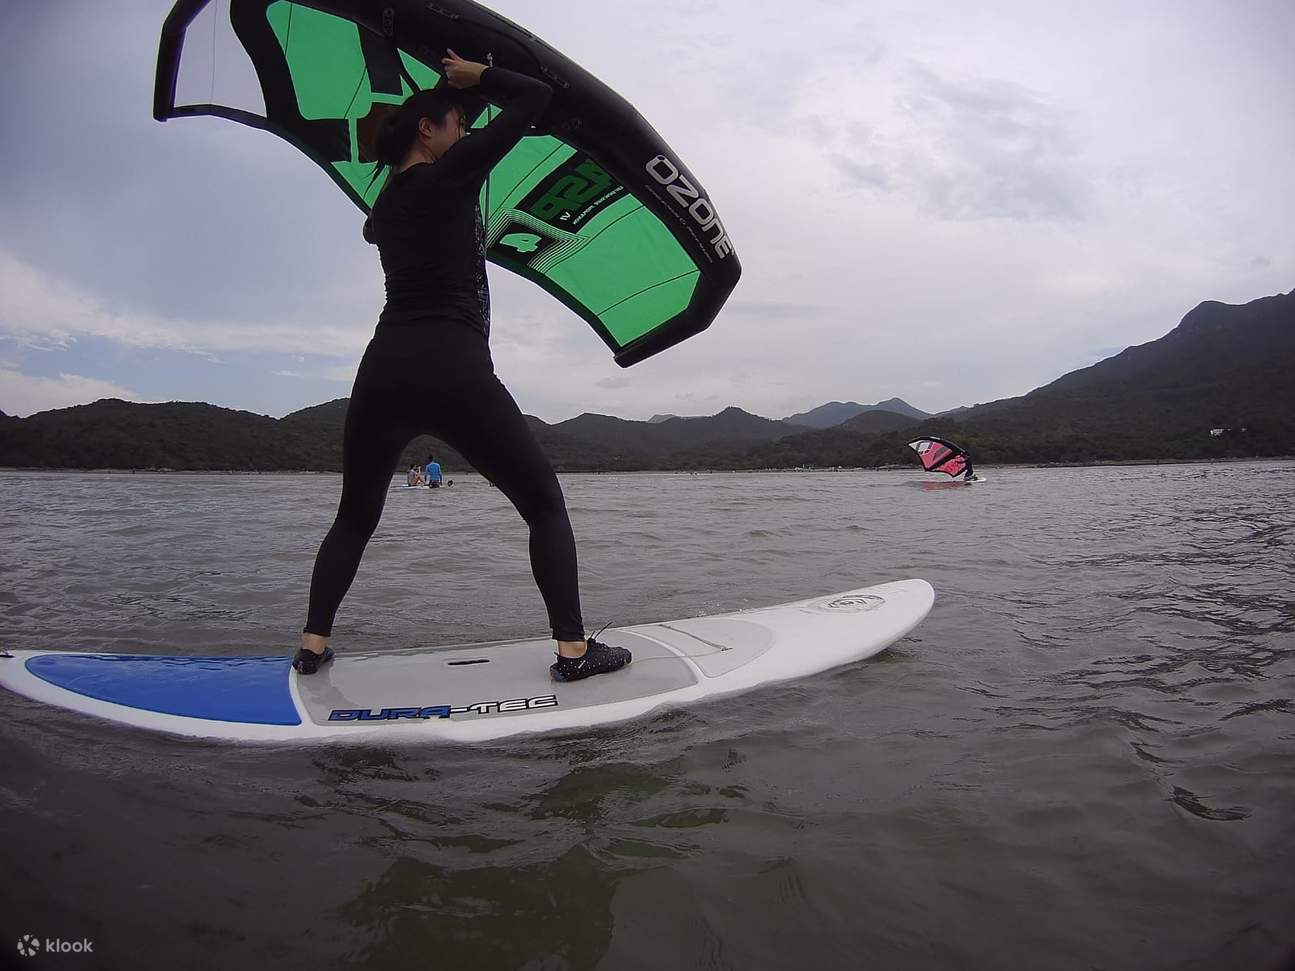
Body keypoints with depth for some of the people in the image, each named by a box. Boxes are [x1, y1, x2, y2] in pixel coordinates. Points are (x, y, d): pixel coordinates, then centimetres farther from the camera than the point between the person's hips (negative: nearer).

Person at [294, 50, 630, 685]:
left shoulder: (383, 203, 22)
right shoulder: (452, 173, 4)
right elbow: (535, 97, 9)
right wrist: (476, 75, 23)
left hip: (382, 372, 7)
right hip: (454, 371, -6)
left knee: (356, 517, 22)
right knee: (545, 504, 4)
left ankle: (313, 645, 17)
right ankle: (573, 649, -2)